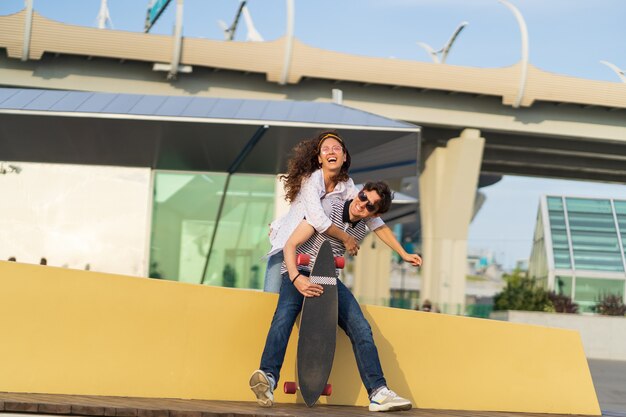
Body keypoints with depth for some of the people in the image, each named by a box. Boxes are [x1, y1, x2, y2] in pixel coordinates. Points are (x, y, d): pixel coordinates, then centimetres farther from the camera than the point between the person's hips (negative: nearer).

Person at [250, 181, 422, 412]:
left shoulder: (362, 229, 7)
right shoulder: (330, 208, -13)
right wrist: (296, 278, -30)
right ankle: (268, 378, -50)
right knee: (285, 314, -35)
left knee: (360, 328, -14)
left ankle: (378, 393, -16)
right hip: (299, 273, -5)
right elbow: (290, 245, -17)